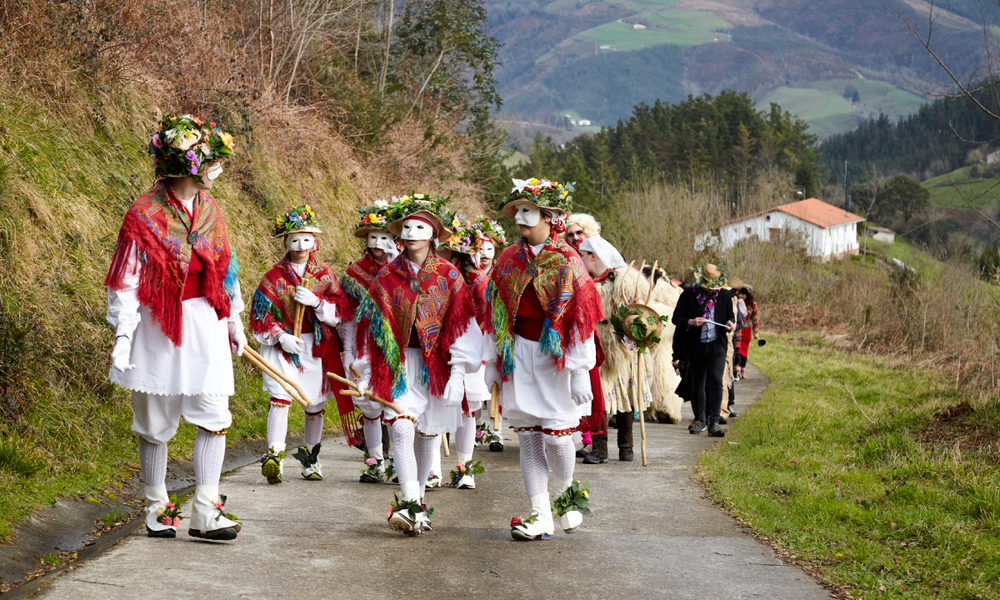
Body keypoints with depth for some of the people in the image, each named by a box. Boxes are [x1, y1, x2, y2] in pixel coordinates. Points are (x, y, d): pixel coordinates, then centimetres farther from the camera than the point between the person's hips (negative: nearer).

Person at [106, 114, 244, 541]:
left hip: (206, 326, 5)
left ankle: (205, 511, -2)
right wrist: (123, 333, -17)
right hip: (159, 326, -4)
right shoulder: (144, 215, -11)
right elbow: (127, 281, -10)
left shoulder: (210, 209, 6)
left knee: (214, 416, -4)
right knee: (154, 421, 7)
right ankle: (156, 507, 20)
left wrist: (234, 321, 20)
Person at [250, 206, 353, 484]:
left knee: (316, 403, 10)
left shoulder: (324, 274, 4)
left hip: (318, 346, 2)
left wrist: (315, 302, -20)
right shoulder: (274, 276, -1)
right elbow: (261, 315, -3)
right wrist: (280, 337, -17)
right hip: (283, 345, -2)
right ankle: (274, 456, -22)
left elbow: (340, 312, -3)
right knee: (280, 396, -18)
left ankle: (310, 456, 26)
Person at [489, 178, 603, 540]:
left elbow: (582, 319, -8)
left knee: (557, 434, -6)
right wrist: (493, 362, 12)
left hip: (556, 355, -4)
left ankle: (566, 491, 24)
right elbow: (497, 316, 14)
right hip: (519, 355, 4)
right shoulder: (509, 261, 7)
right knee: (528, 435, 1)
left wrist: (581, 371, -12)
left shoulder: (566, 261, -6)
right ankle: (541, 515, 4)